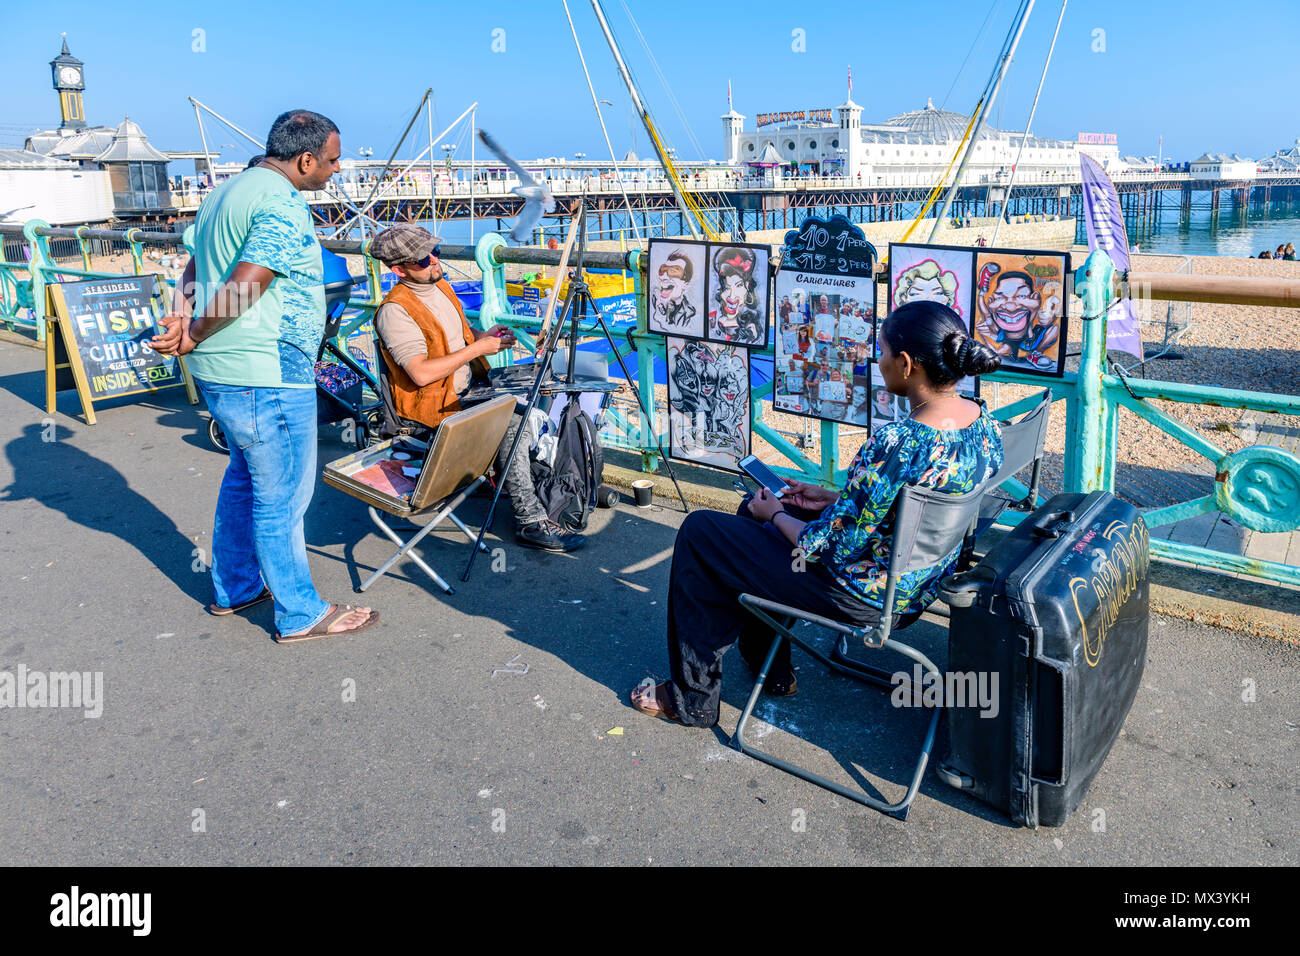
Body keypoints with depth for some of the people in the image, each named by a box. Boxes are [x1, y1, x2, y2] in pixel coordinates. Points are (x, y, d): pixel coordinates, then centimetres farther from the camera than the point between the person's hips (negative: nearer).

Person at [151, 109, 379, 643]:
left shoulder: (227, 190, 17)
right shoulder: (285, 207, -17)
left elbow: (196, 267, 18)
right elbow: (243, 288, -25)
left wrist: (182, 320, 2)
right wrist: (192, 336, -11)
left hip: (217, 373, 10)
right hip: (266, 375, -10)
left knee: (245, 476, 23)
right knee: (282, 495, 0)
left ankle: (234, 588, 37)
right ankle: (300, 615, 13)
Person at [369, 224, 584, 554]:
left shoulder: (441, 286, 10)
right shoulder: (394, 311, -19)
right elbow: (422, 373, -27)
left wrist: (484, 335, 1)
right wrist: (478, 348, -21)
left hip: (469, 388, 9)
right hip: (434, 404, -9)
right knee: (511, 424, -26)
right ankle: (530, 522, -19)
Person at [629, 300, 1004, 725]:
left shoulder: (894, 445, -34)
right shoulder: (984, 422, -6)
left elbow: (831, 550, -26)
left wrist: (775, 514, -6)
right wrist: (833, 499, 8)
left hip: (866, 598, -9)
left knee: (699, 532, 4)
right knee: (753, 507, 24)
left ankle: (693, 699, 19)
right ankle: (772, 669, 36)